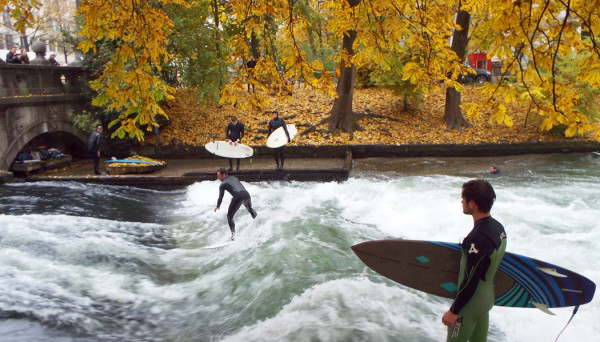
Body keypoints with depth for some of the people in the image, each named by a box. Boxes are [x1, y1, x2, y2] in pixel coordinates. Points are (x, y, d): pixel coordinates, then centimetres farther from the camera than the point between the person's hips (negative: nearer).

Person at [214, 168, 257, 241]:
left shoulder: (223, 184, 10)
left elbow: (221, 197, 10)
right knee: (249, 209, 37)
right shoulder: (234, 177, 27)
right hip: (246, 194, 6)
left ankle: (233, 234, 2)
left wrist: (218, 206, 28)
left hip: (238, 197, -6)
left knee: (230, 216, 9)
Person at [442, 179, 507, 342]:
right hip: (488, 298, 9)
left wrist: (453, 311, -16)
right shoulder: (498, 227, -1)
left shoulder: (477, 239, -30)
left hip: (469, 305, -8)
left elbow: (470, 281, -25)